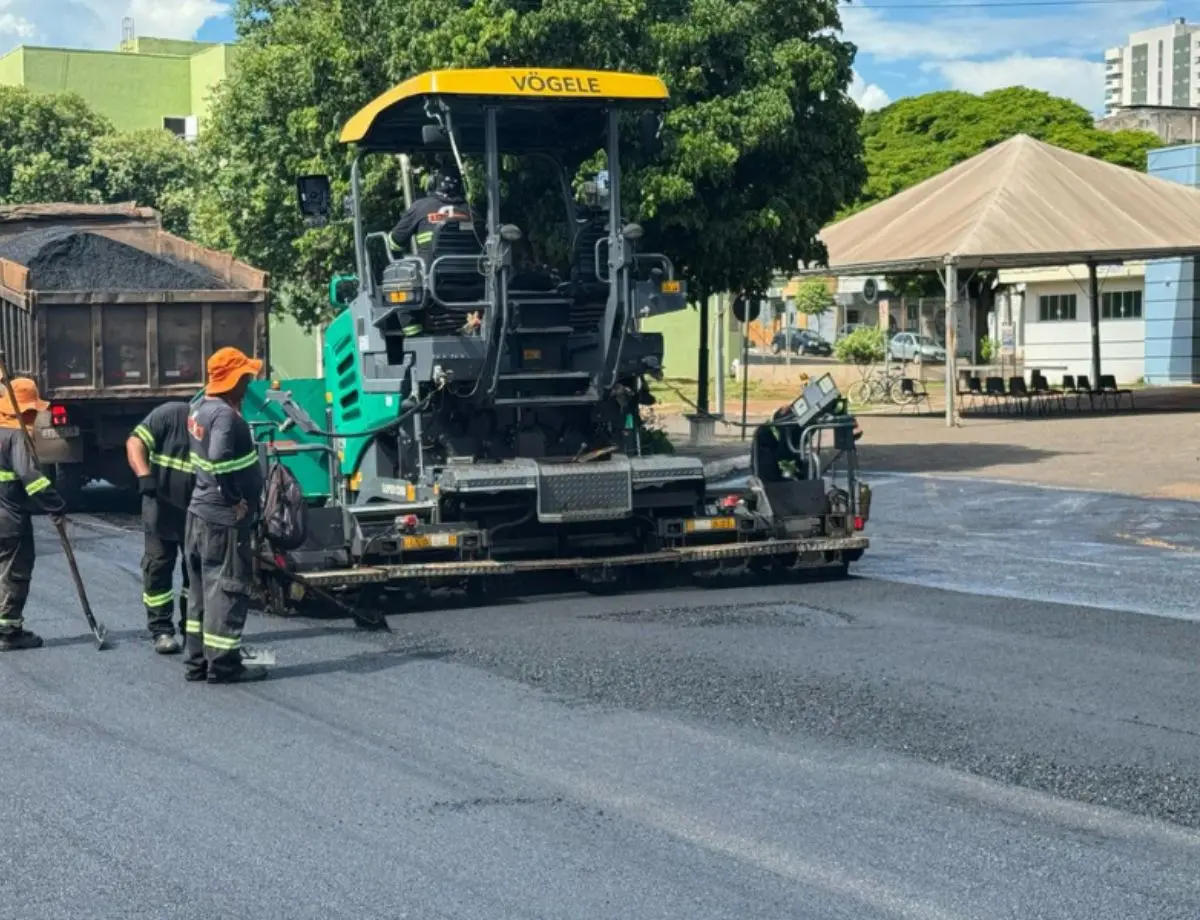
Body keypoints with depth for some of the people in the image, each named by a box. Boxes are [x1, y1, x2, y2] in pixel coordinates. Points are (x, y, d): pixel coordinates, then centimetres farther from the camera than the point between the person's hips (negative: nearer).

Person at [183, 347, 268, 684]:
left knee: (204, 589, 15)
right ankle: (223, 665, 4)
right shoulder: (225, 415, -20)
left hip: (200, 513, 10)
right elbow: (218, 461, -33)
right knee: (227, 589, -2)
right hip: (224, 519, -10)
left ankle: (198, 661, 21)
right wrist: (235, 500, -21)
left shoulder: (201, 408, 10)